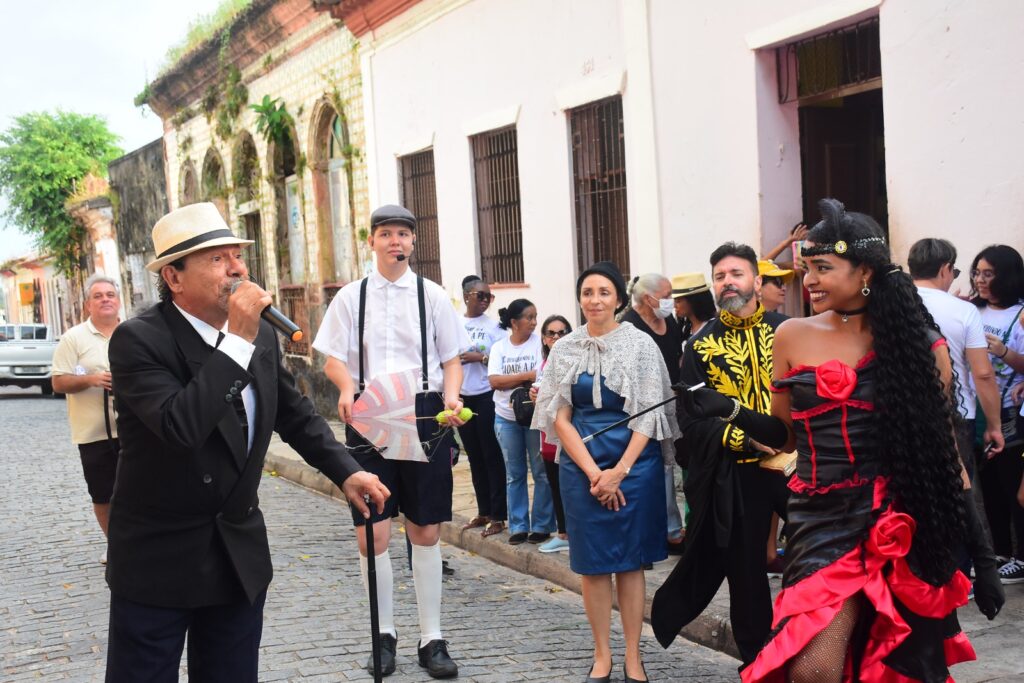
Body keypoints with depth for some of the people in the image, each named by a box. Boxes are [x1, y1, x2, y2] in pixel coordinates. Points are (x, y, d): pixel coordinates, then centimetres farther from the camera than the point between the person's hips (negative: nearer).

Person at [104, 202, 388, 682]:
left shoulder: (262, 336, 2)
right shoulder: (138, 340, -18)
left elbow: (295, 414, 16)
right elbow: (181, 426, -34)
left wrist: (345, 471, 4)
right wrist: (238, 340, -29)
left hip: (242, 554, 6)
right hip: (159, 558, -5)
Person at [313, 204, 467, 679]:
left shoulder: (431, 295, 6)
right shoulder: (351, 297, 6)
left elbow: (452, 358, 8)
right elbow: (334, 358, 6)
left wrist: (452, 394, -12)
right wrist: (347, 387, -15)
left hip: (425, 414, 0)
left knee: (426, 531, 6)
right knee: (372, 533, -2)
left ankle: (431, 639, 18)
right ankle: (384, 635, 17)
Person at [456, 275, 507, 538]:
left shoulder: (494, 326, -3)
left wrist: (482, 357, -17)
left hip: (487, 397, -4)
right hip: (462, 398, 4)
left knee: (492, 456, -2)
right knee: (475, 456, 11)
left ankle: (498, 515, 3)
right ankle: (483, 511, 20)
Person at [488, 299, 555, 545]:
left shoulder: (539, 343, -3)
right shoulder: (499, 347, 5)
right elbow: (494, 381, -7)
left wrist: (509, 381, -18)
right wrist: (527, 376, -14)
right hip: (506, 417, 3)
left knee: (541, 472, 0)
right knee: (514, 474, 9)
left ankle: (542, 525, 9)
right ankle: (518, 526, 17)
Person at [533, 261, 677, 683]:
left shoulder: (640, 345, -2)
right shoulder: (565, 349, 4)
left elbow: (649, 414, -3)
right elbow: (560, 417, 2)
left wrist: (620, 470, -11)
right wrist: (593, 471, -8)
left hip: (633, 462, -2)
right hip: (582, 465, 2)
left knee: (630, 561, 4)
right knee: (593, 563, 5)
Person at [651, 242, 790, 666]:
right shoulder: (702, 345, 3)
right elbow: (691, 418, -3)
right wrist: (743, 439, -16)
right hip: (735, 476, 0)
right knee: (746, 572, 10)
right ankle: (755, 659, 25)